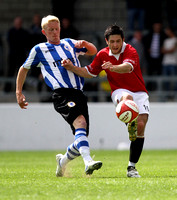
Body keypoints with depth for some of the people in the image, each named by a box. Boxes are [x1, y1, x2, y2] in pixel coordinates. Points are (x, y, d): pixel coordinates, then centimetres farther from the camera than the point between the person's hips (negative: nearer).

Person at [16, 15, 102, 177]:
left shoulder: (69, 44, 24)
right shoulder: (39, 50, 13)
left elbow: (93, 52, 31)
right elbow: (24, 69, 21)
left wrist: (84, 43, 8)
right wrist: (19, 93, 14)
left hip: (79, 94, 5)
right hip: (62, 94, -5)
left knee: (82, 137, 1)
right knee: (80, 121, -31)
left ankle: (63, 161, 30)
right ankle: (88, 162, -46)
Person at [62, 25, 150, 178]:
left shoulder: (131, 51, -11)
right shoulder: (103, 55, 3)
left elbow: (128, 67, -33)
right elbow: (89, 72, 16)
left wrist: (113, 67, -53)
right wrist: (72, 67, 1)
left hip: (139, 93, -1)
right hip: (120, 91, 1)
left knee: (141, 126, -14)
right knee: (127, 97, -38)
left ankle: (132, 167, -7)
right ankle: (130, 126, -62)